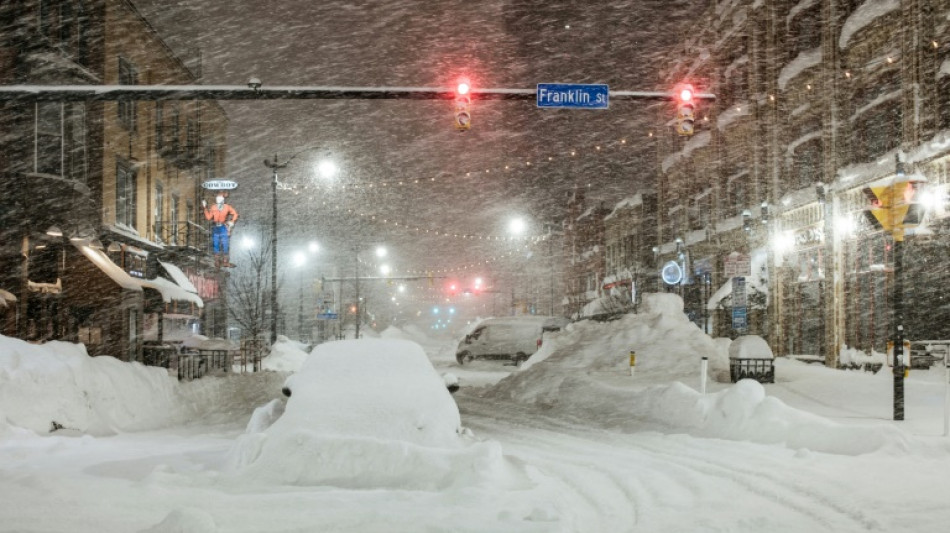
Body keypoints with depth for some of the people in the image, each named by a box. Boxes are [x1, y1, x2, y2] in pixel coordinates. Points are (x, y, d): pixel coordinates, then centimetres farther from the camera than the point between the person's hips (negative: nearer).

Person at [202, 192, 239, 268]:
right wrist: (206, 208, -5)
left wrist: (232, 222, -1)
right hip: (215, 228, 2)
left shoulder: (227, 207, -1)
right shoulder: (213, 208, 3)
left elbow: (235, 214, 9)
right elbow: (208, 217, -2)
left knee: (225, 245, -4)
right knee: (216, 245, 3)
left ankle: (225, 261, 1)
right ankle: (217, 261, 9)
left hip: (224, 227, -1)